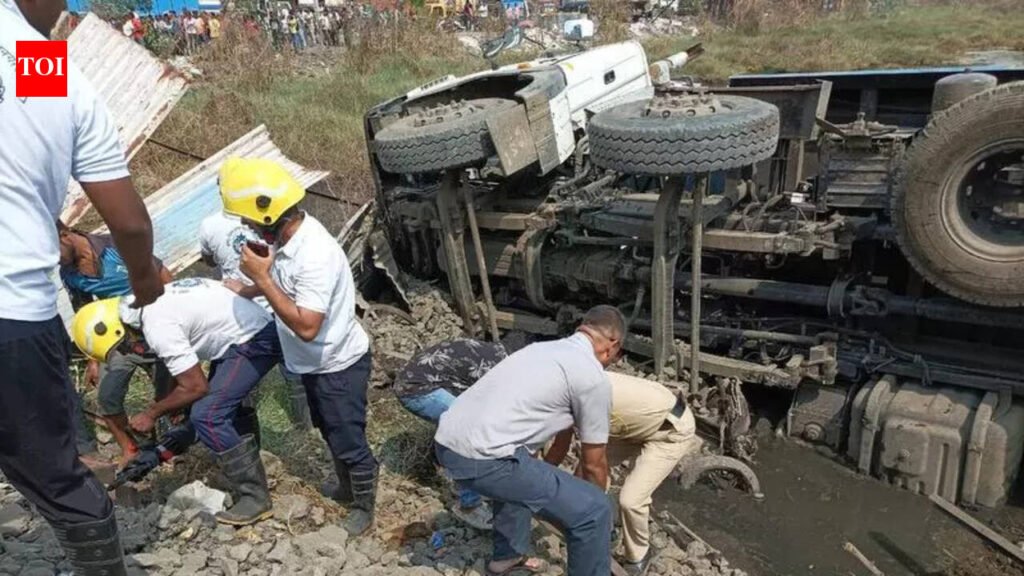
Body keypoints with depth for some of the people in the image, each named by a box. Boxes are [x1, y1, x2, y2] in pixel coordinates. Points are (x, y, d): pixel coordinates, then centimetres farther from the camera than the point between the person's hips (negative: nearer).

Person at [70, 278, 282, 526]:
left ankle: (255, 498, -5)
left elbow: (196, 387, -13)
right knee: (221, 406, 20)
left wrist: (151, 414, 0)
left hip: (256, 339, -10)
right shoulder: (150, 301, 10)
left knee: (207, 416, -11)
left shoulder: (156, 326, -19)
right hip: (255, 328, 10)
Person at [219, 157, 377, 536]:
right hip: (315, 362, 9)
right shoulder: (289, 235, -7)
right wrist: (247, 291, 6)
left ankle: (365, 504, 32)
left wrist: (262, 279, -32)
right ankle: (346, 486, 49)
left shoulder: (315, 256, -34)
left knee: (348, 440, 10)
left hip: (338, 364, -9)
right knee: (331, 433, 27)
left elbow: (306, 326, -36)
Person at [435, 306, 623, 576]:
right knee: (593, 511, -1)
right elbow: (593, 463, 8)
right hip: (481, 458, -9)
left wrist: (550, 481, 53)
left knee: (519, 477, 39)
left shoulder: (543, 349, 23)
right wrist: (594, 502, 29)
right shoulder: (594, 378, -2)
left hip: (447, 441, 9)